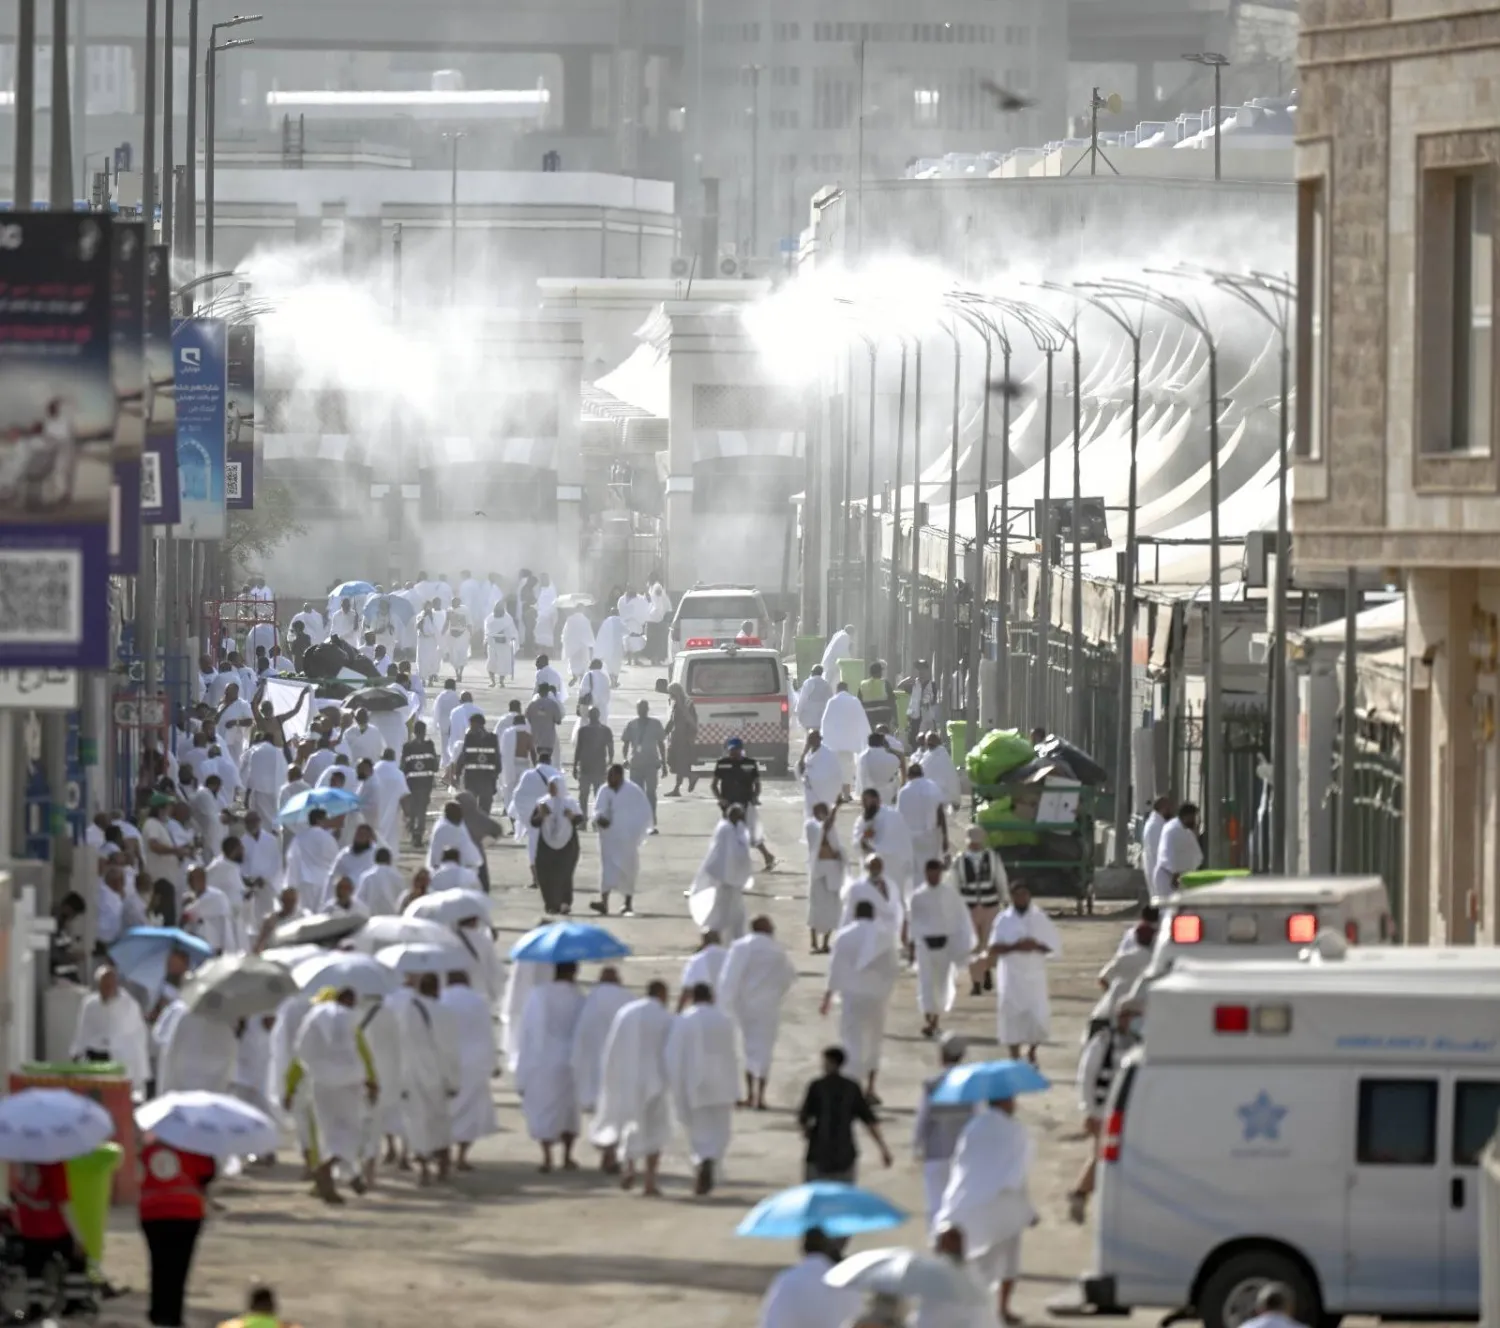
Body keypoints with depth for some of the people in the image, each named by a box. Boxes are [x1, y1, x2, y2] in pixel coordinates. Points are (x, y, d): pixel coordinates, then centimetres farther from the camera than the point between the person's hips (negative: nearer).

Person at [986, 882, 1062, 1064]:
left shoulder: (1040, 919, 1)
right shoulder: (1003, 920, 1)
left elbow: (1055, 945, 2)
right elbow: (993, 950, -3)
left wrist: (1036, 946, -15)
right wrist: (1014, 947, -17)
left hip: (1035, 976, 0)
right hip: (1011, 976, 0)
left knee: (1039, 1018, -4)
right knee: (1012, 1018, 1)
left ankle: (1032, 1051, 24)